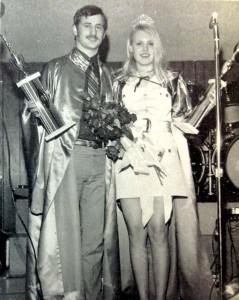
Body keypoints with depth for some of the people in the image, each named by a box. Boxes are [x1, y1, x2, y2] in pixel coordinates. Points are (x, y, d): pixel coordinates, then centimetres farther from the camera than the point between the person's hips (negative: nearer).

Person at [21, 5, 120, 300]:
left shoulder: (106, 75, 19)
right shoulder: (55, 69, 10)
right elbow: (40, 115, 9)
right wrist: (34, 111, -11)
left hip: (99, 157, 3)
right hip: (65, 155, -3)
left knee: (96, 235, 6)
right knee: (63, 231, -5)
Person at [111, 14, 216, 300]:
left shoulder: (172, 80, 16)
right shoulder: (120, 83, 16)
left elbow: (184, 119, 17)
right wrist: (132, 149, -5)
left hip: (164, 160, -1)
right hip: (129, 160, 1)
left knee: (159, 230, -7)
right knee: (136, 231, -3)